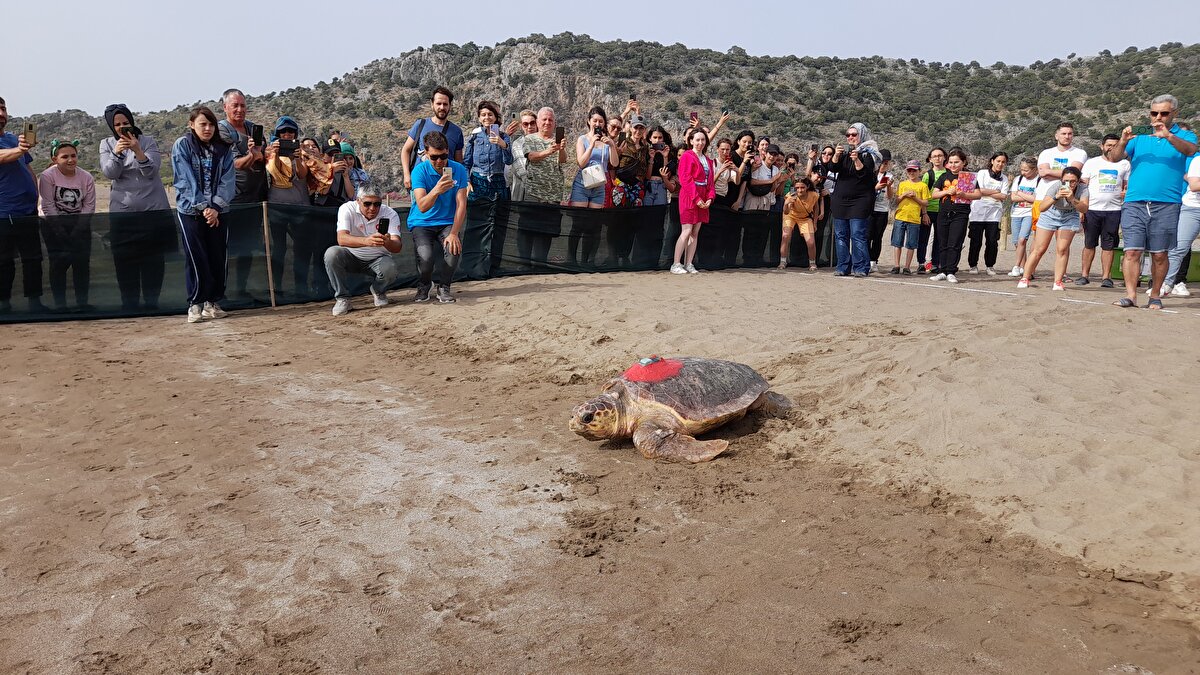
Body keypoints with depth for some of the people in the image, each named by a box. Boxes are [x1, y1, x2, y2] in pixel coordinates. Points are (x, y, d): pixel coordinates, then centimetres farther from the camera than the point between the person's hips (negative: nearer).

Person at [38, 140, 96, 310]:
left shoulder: (86, 177, -3)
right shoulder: (47, 176, -11)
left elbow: (89, 206, -3)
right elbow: (48, 206, -13)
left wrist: (77, 231, -12)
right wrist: (62, 233, -17)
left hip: (80, 224, 3)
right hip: (55, 226, -2)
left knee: (82, 261, -2)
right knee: (59, 262, -6)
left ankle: (82, 301, 8)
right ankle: (59, 303, 1)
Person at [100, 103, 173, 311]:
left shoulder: (148, 141, 0)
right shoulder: (107, 144, 6)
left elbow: (152, 171, -12)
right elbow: (109, 173, -7)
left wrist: (137, 150, -26)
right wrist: (116, 153, -24)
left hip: (153, 208, -1)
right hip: (122, 211, 1)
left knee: (154, 258, 3)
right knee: (125, 259, 2)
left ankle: (151, 301, 13)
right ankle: (129, 302, 11)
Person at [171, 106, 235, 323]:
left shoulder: (223, 149, 7)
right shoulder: (182, 146, -2)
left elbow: (228, 181, 0)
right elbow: (186, 180, -9)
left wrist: (216, 207, -12)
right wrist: (203, 207, -15)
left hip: (217, 211, 3)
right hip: (190, 210, -3)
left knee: (217, 257, 2)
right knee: (196, 258, -5)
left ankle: (212, 301, 12)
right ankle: (195, 304, 1)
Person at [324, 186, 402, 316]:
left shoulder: (390, 214, -16)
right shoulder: (347, 209, -19)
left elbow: (397, 247, -27)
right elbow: (341, 239, -35)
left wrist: (388, 243, -53)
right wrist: (366, 241, -55)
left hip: (378, 259, 0)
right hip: (351, 256, 0)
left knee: (390, 270, -32)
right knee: (332, 253, -30)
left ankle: (378, 291, 6)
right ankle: (342, 298, -13)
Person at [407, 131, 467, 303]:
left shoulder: (458, 169, -6)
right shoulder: (420, 170, -13)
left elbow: (461, 204, -8)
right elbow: (422, 206, -25)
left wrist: (454, 233, -20)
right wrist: (436, 190, -46)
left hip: (448, 223, 2)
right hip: (422, 223, -2)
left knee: (454, 248, -29)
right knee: (425, 256, -28)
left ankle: (444, 286, 1)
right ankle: (423, 286, 8)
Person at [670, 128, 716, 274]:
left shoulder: (708, 159, 17)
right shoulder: (687, 156, -5)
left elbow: (711, 180, 15)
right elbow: (685, 180, -12)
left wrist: (710, 197, -2)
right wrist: (696, 198, -17)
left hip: (703, 199, 7)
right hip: (689, 197, -7)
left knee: (695, 233, 5)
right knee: (686, 231, -11)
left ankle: (688, 264, 8)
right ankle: (676, 265, -7)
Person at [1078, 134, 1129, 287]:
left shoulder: (1124, 164, 11)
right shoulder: (1091, 163, 8)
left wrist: (1126, 192, -9)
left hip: (1113, 210, 1)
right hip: (1092, 209, 0)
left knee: (1108, 245, 2)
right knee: (1089, 244, 3)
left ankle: (1106, 277, 5)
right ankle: (1084, 275, 9)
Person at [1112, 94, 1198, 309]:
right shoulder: (1140, 136, 16)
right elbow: (1116, 158, 6)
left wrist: (1168, 136, -28)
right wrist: (1123, 141, -15)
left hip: (1166, 204, -1)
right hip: (1134, 203, 1)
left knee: (1159, 254, 3)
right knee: (1132, 251, -8)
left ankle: (1155, 296, 12)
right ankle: (1131, 295, -8)